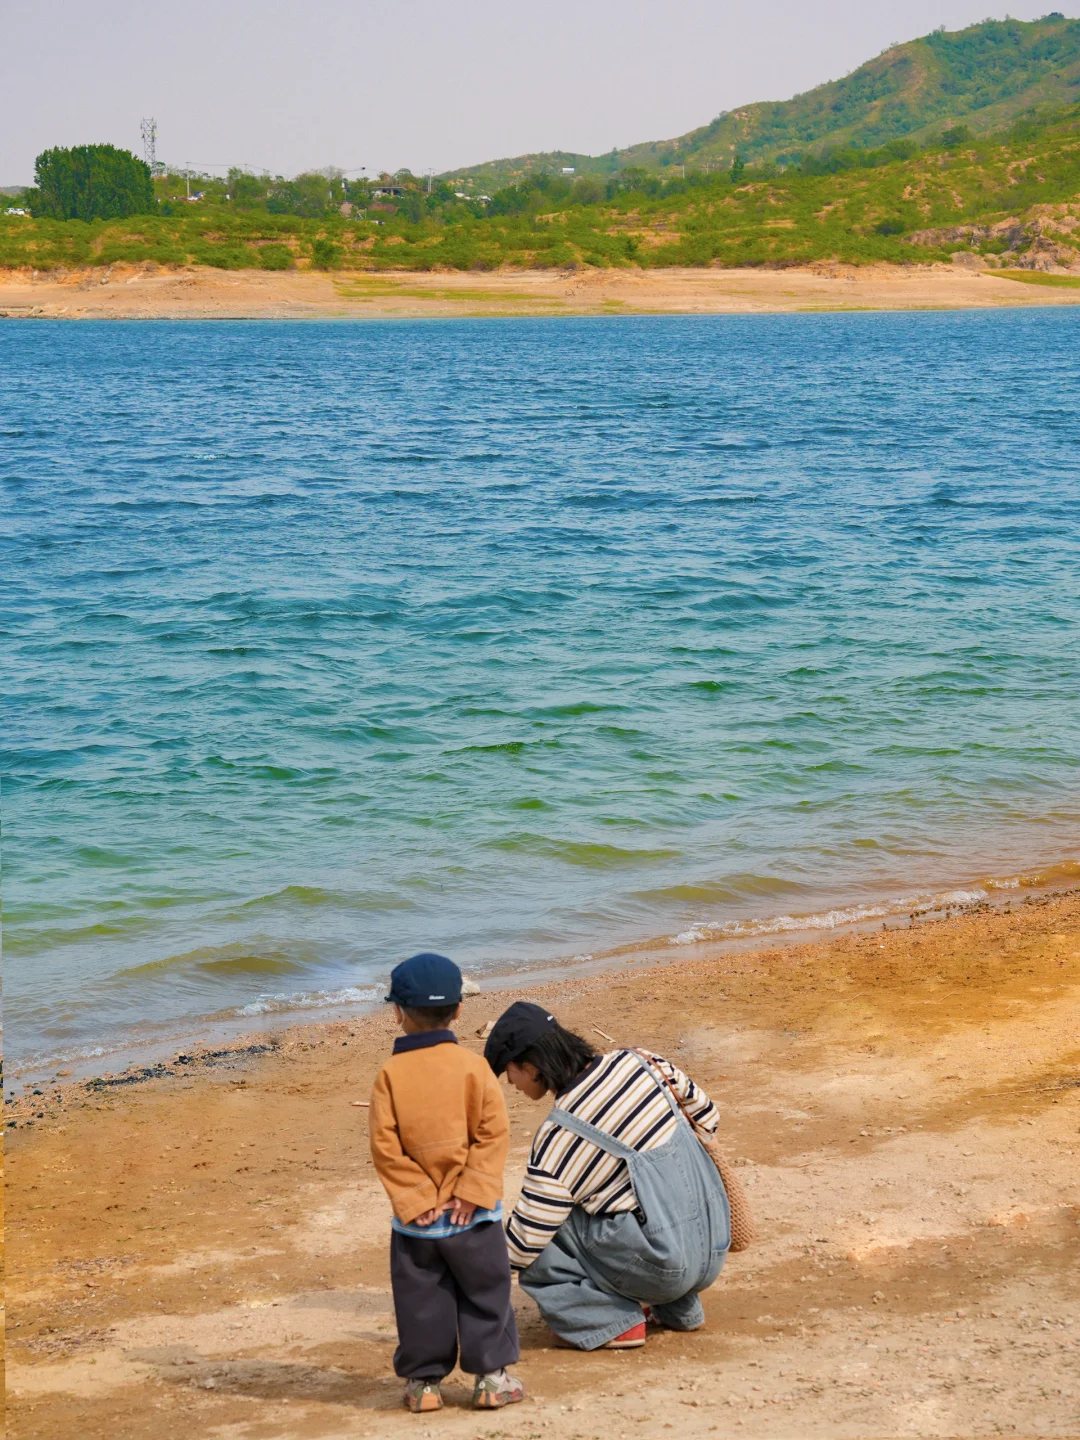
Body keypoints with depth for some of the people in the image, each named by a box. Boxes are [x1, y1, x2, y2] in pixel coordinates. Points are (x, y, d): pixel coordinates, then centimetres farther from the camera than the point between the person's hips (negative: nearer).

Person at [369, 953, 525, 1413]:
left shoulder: (390, 1075, -6)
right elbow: (493, 1132, -10)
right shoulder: (472, 1065, -6)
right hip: (473, 1216, 0)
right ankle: (491, 1378, 14)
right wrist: (471, 1191, -9)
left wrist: (415, 1198, -7)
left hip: (416, 1218, 0)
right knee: (485, 1296, 11)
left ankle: (423, 1382, 16)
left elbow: (385, 1146, -9)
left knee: (420, 1301, 11)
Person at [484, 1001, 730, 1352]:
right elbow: (705, 1116, 14)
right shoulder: (635, 1062, 1)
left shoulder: (560, 1136, -15)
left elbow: (524, 1242, -12)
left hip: (663, 1268, -8)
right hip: (714, 1252, 8)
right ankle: (679, 1308, 25)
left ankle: (612, 1323, -3)